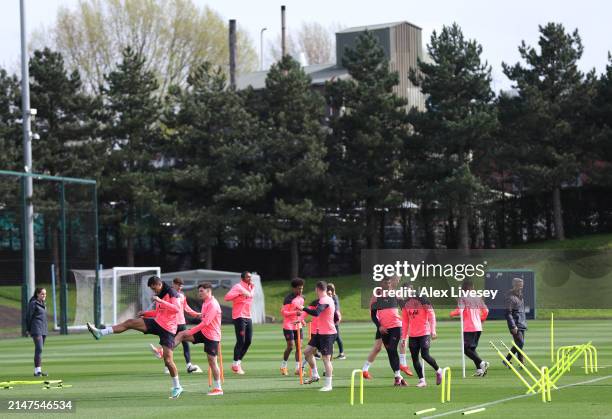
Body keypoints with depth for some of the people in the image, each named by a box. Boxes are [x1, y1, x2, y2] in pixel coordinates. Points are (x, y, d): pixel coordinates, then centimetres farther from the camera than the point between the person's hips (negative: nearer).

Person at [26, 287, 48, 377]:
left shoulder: (42, 304, 16)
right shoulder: (33, 303, -9)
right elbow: (28, 316, -8)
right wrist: (28, 329, -6)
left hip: (43, 330, 8)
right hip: (36, 329, -8)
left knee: (40, 349, 10)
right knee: (39, 349, -15)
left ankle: (39, 370, 14)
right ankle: (37, 370, -17)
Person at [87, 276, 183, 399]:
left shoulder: (171, 292, -13)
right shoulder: (159, 295, 12)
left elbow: (177, 309, -28)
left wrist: (161, 301, -34)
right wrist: (145, 313, 10)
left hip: (167, 329, -8)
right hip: (157, 323, 8)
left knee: (168, 360, -9)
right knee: (130, 322, -5)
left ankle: (177, 387, 5)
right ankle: (100, 333, -4)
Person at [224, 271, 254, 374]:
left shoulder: (251, 287, 15)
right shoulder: (238, 287, -10)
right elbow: (226, 297, -22)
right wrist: (239, 293, -27)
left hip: (248, 317, 8)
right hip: (239, 317, -8)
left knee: (248, 341, 7)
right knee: (240, 341, -8)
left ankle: (239, 361, 21)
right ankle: (235, 365, 3)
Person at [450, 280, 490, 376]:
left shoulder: (462, 298, -7)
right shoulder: (478, 298, 11)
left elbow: (460, 311, -19)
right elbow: (485, 311, 8)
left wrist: (452, 313, 2)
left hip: (468, 328, -7)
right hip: (478, 327, 7)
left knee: (466, 349, -3)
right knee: (472, 348, 14)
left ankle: (481, 363, -20)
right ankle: (479, 370, 4)